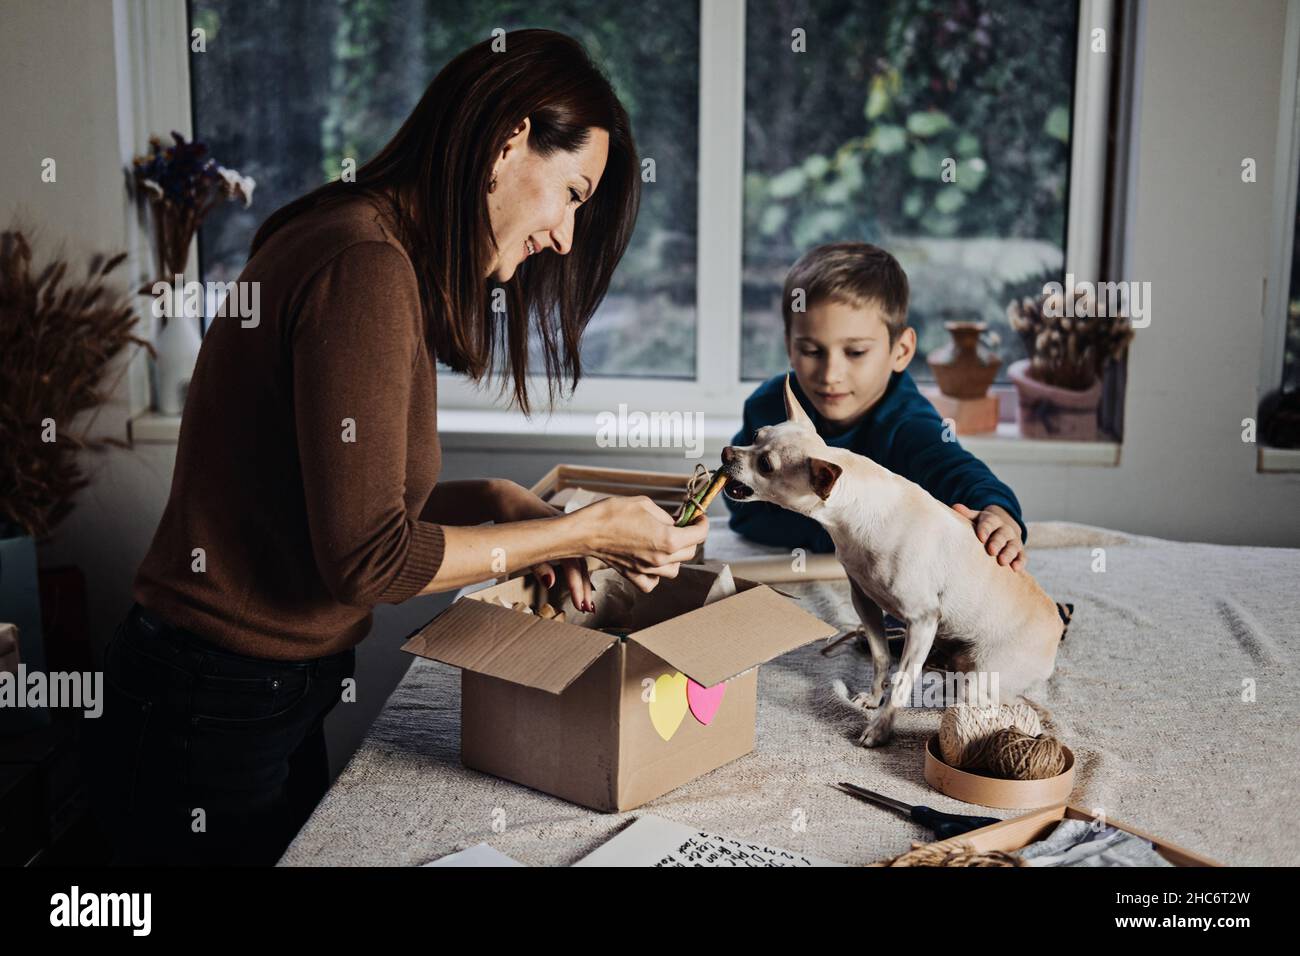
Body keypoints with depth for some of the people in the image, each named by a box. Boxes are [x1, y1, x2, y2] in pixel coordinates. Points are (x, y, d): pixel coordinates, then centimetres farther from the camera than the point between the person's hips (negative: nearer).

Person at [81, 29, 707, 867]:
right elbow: (367, 556, -23)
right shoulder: (365, 265, -23)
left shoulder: (359, 242, 8)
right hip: (215, 720, -9)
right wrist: (581, 533, -15)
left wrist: (493, 501, -2)